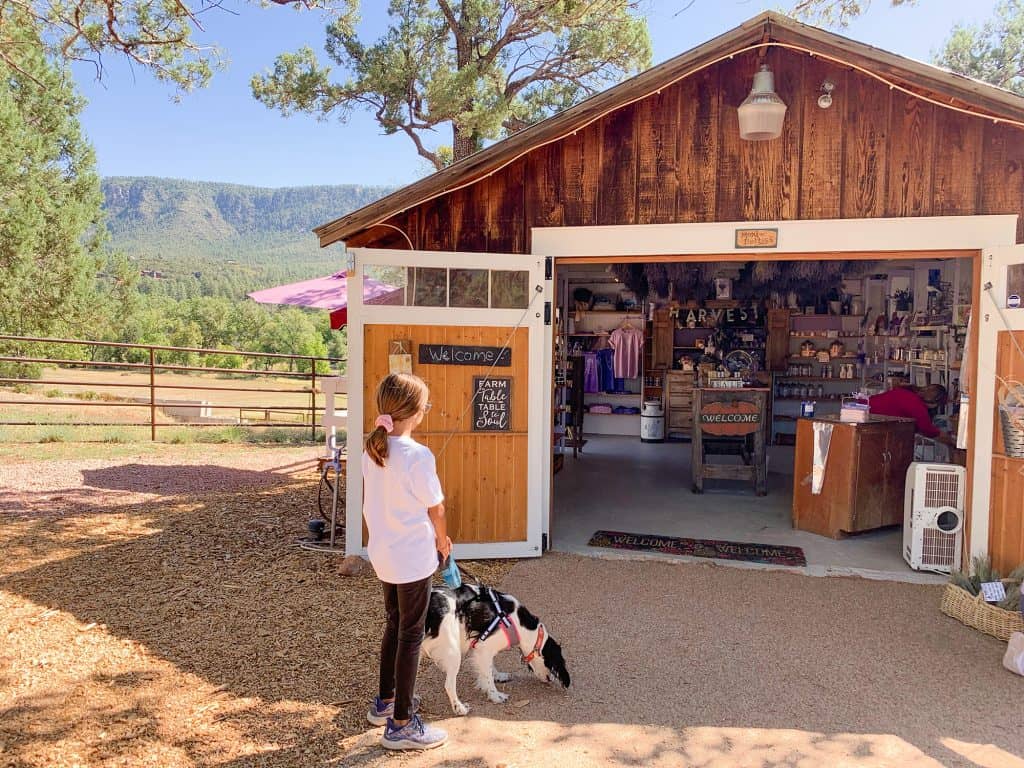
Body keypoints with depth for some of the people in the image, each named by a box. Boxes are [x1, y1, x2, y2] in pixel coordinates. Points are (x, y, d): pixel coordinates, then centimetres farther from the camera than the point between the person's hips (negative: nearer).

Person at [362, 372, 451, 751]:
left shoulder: (372, 450, -1)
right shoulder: (418, 455, -22)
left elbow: (371, 502, 7)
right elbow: (435, 508, -12)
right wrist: (442, 538, 7)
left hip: (383, 553, 8)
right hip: (413, 557, -7)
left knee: (395, 625, 23)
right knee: (411, 635, 5)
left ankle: (385, 701, 38)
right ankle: (401, 725, 14)